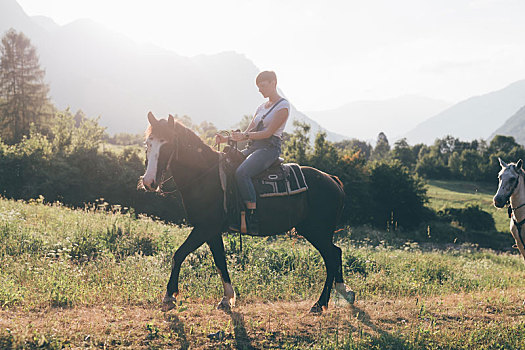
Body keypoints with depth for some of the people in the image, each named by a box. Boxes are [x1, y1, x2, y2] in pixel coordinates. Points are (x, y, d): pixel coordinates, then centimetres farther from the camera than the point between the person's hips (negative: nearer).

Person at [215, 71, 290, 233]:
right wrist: (226, 139, 6)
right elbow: (248, 132, 20)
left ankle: (252, 220, -35)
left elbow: (268, 133, -13)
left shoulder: (283, 106, -3)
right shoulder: (261, 107, 23)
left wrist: (244, 136, -22)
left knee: (241, 172, -33)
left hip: (269, 148, -9)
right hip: (253, 147, 9)